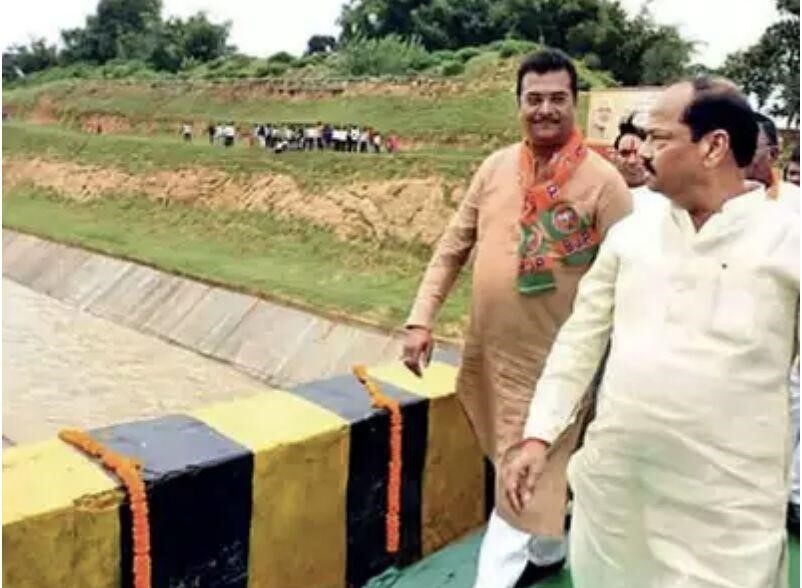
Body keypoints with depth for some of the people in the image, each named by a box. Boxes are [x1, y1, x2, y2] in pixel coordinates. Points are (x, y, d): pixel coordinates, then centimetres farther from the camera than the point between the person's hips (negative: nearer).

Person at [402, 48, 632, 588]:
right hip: (486, 351, 5)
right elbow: (453, 246, 5)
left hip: (549, 361, -5)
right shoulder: (496, 166, 1)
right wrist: (422, 319, -1)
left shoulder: (603, 181, -13)